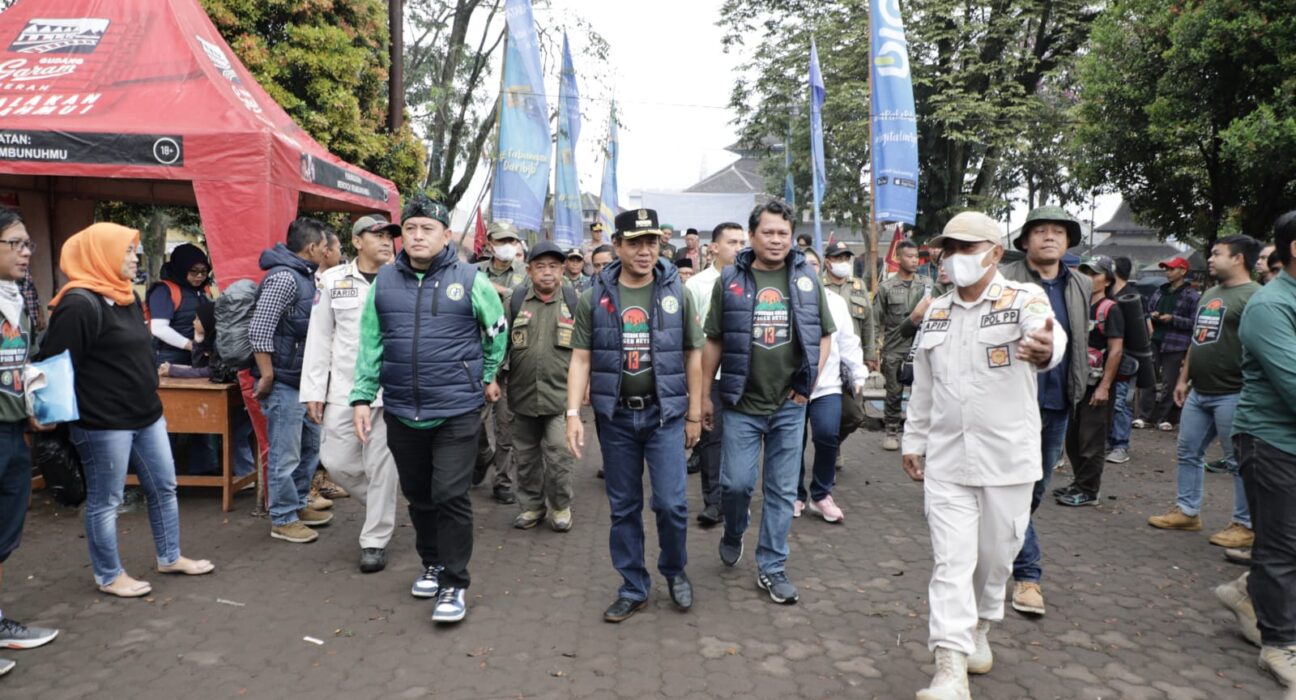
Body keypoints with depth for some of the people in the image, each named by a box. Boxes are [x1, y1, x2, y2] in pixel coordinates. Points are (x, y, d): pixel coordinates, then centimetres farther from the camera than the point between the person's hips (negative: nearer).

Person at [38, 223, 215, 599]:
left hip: (146, 416, 9)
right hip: (104, 424, -9)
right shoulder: (80, 304, -18)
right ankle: (109, 575, 21)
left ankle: (170, 557, 32)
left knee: (164, 487, 16)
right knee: (105, 500, 6)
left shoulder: (128, 297, 12)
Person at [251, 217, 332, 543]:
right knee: (286, 455, 0)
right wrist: (267, 376, -18)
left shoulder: (304, 276, 13)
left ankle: (299, 504, 32)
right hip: (285, 383, -10)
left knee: (311, 445, 19)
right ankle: (283, 520, 11)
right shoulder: (283, 277, -17)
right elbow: (259, 329, -22)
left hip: (304, 380, 10)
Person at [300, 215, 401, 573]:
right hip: (344, 388, 2)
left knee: (381, 465, 2)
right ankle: (382, 508, 32)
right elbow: (319, 337, 5)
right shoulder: (333, 280, 5)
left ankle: (375, 540, 16)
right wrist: (314, 391, 2)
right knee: (337, 461, 6)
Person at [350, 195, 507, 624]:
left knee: (451, 497, -5)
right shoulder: (384, 281, 4)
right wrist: (362, 398, 4)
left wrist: (486, 377, 15)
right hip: (402, 412, 4)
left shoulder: (470, 280, -5)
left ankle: (453, 585, 9)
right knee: (418, 496, 17)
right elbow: (370, 345, 8)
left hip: (457, 412, -4)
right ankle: (431, 564, 37)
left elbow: (497, 331, 10)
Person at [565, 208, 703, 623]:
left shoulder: (676, 293, 0)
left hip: (665, 414, -1)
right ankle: (633, 589, 24)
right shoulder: (595, 298, 0)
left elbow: (692, 355, 4)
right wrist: (573, 413, -10)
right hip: (615, 417, 1)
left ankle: (675, 571, 23)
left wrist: (694, 414, 3)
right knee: (623, 508, 9)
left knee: (671, 503, -5)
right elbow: (581, 359, 0)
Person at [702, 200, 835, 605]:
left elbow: (824, 336, 10)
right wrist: (705, 395, 3)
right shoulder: (730, 281, -1)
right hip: (742, 404, -1)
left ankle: (771, 567, 20)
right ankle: (733, 534, 30)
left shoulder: (806, 279, 3)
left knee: (783, 490, 7)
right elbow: (713, 343, 4)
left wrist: (810, 383, 0)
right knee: (736, 482, -2)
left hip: (790, 405, 2)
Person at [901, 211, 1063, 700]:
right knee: (951, 562, -3)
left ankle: (980, 630, 39)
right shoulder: (936, 312, 7)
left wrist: (1045, 348, -57)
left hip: (1007, 459, -2)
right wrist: (914, 441, 15)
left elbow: (1050, 334, -33)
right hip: (946, 459, 3)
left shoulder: (1024, 301, -8)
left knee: (995, 557, 13)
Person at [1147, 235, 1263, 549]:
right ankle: (1186, 511, 23)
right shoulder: (1209, 294, 17)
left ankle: (1245, 524, 11)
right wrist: (1183, 378, 19)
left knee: (1238, 461, 1)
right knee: (1188, 452, 13)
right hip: (1199, 393, 9)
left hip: (1231, 394, -9)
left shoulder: (1254, 296, -11)